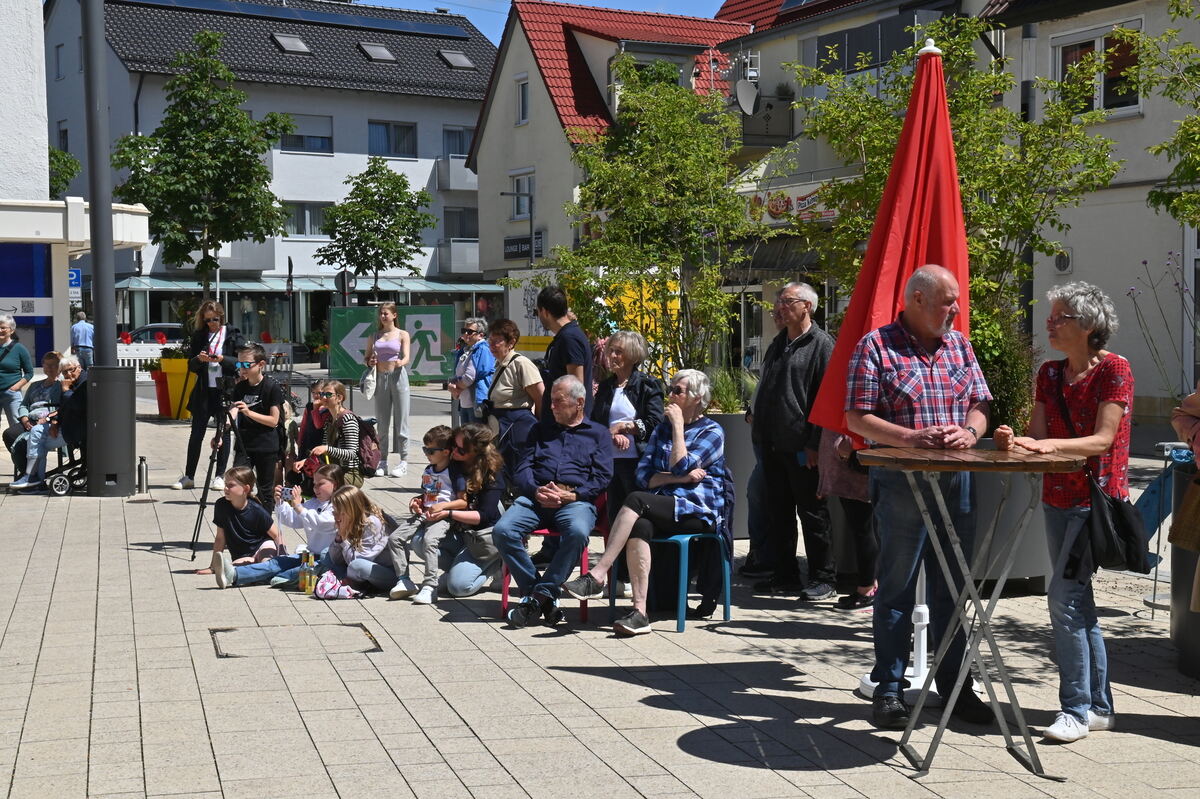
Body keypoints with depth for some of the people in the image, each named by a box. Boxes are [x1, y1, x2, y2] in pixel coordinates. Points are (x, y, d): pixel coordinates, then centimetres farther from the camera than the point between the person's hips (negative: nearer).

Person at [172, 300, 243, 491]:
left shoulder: (233, 335, 1)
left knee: (224, 433, 2)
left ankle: (220, 476, 10)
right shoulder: (198, 336, 8)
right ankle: (188, 476, 9)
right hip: (203, 390, 2)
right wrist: (199, 359, -12)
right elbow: (191, 366, 9)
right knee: (196, 433, 3)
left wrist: (223, 359, -18)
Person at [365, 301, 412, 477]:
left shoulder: (402, 334, 3)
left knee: (401, 419, -4)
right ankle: (382, 461, 10)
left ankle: (403, 461, -2)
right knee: (382, 421, 6)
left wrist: (400, 363, -30)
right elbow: (367, 357, 16)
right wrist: (370, 363, -7)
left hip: (398, 377, -4)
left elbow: (406, 357, -8)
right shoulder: (374, 336, 13)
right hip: (380, 378, 4)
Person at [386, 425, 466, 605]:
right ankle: (403, 581, -5)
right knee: (394, 538, -8)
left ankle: (430, 587, -31)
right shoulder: (428, 471, 21)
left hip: (442, 516, -8)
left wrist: (443, 506, -18)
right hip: (423, 514, 8)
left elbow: (463, 502, -8)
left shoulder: (454, 473, -5)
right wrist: (416, 502, 13)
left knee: (429, 540, -35)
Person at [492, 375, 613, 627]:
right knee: (502, 530, -27)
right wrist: (536, 491, -6)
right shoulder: (542, 429, 28)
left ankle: (540, 593, -27)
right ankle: (545, 596, -18)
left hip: (576, 500, -3)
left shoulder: (598, 434, 18)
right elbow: (523, 468, 17)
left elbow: (603, 478, 5)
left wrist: (571, 495, -11)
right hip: (535, 497, 3)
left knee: (578, 532, -38)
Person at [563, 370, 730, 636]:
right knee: (639, 526, -33)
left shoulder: (712, 432, 6)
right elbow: (644, 475, 10)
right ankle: (639, 612, -40)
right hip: (661, 509, 4)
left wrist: (678, 425, -3)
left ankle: (597, 576, -33)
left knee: (636, 500, -30)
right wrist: (683, 477, -4)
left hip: (698, 511, -4)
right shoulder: (663, 428, 23)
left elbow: (680, 465, -10)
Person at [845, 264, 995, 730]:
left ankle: (954, 685, 22)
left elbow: (979, 406, 13)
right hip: (900, 482, -5)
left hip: (956, 481, 5)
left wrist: (969, 432, -10)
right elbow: (857, 419, -8)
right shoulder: (876, 346, -3)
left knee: (952, 587, 11)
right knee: (896, 587, 2)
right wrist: (914, 437, -20)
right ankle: (889, 688, 12)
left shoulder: (958, 345, 13)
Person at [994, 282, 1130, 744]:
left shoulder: (1114, 369, -10)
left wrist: (1051, 444, -30)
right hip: (1057, 498, 8)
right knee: (1077, 601, 11)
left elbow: (1102, 440, -17)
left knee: (1064, 596, -14)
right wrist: (1015, 442, -16)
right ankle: (1099, 706, 22)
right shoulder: (1050, 373, 10)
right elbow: (1037, 435, 5)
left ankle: (1076, 709, -5)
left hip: (1097, 497, -7)